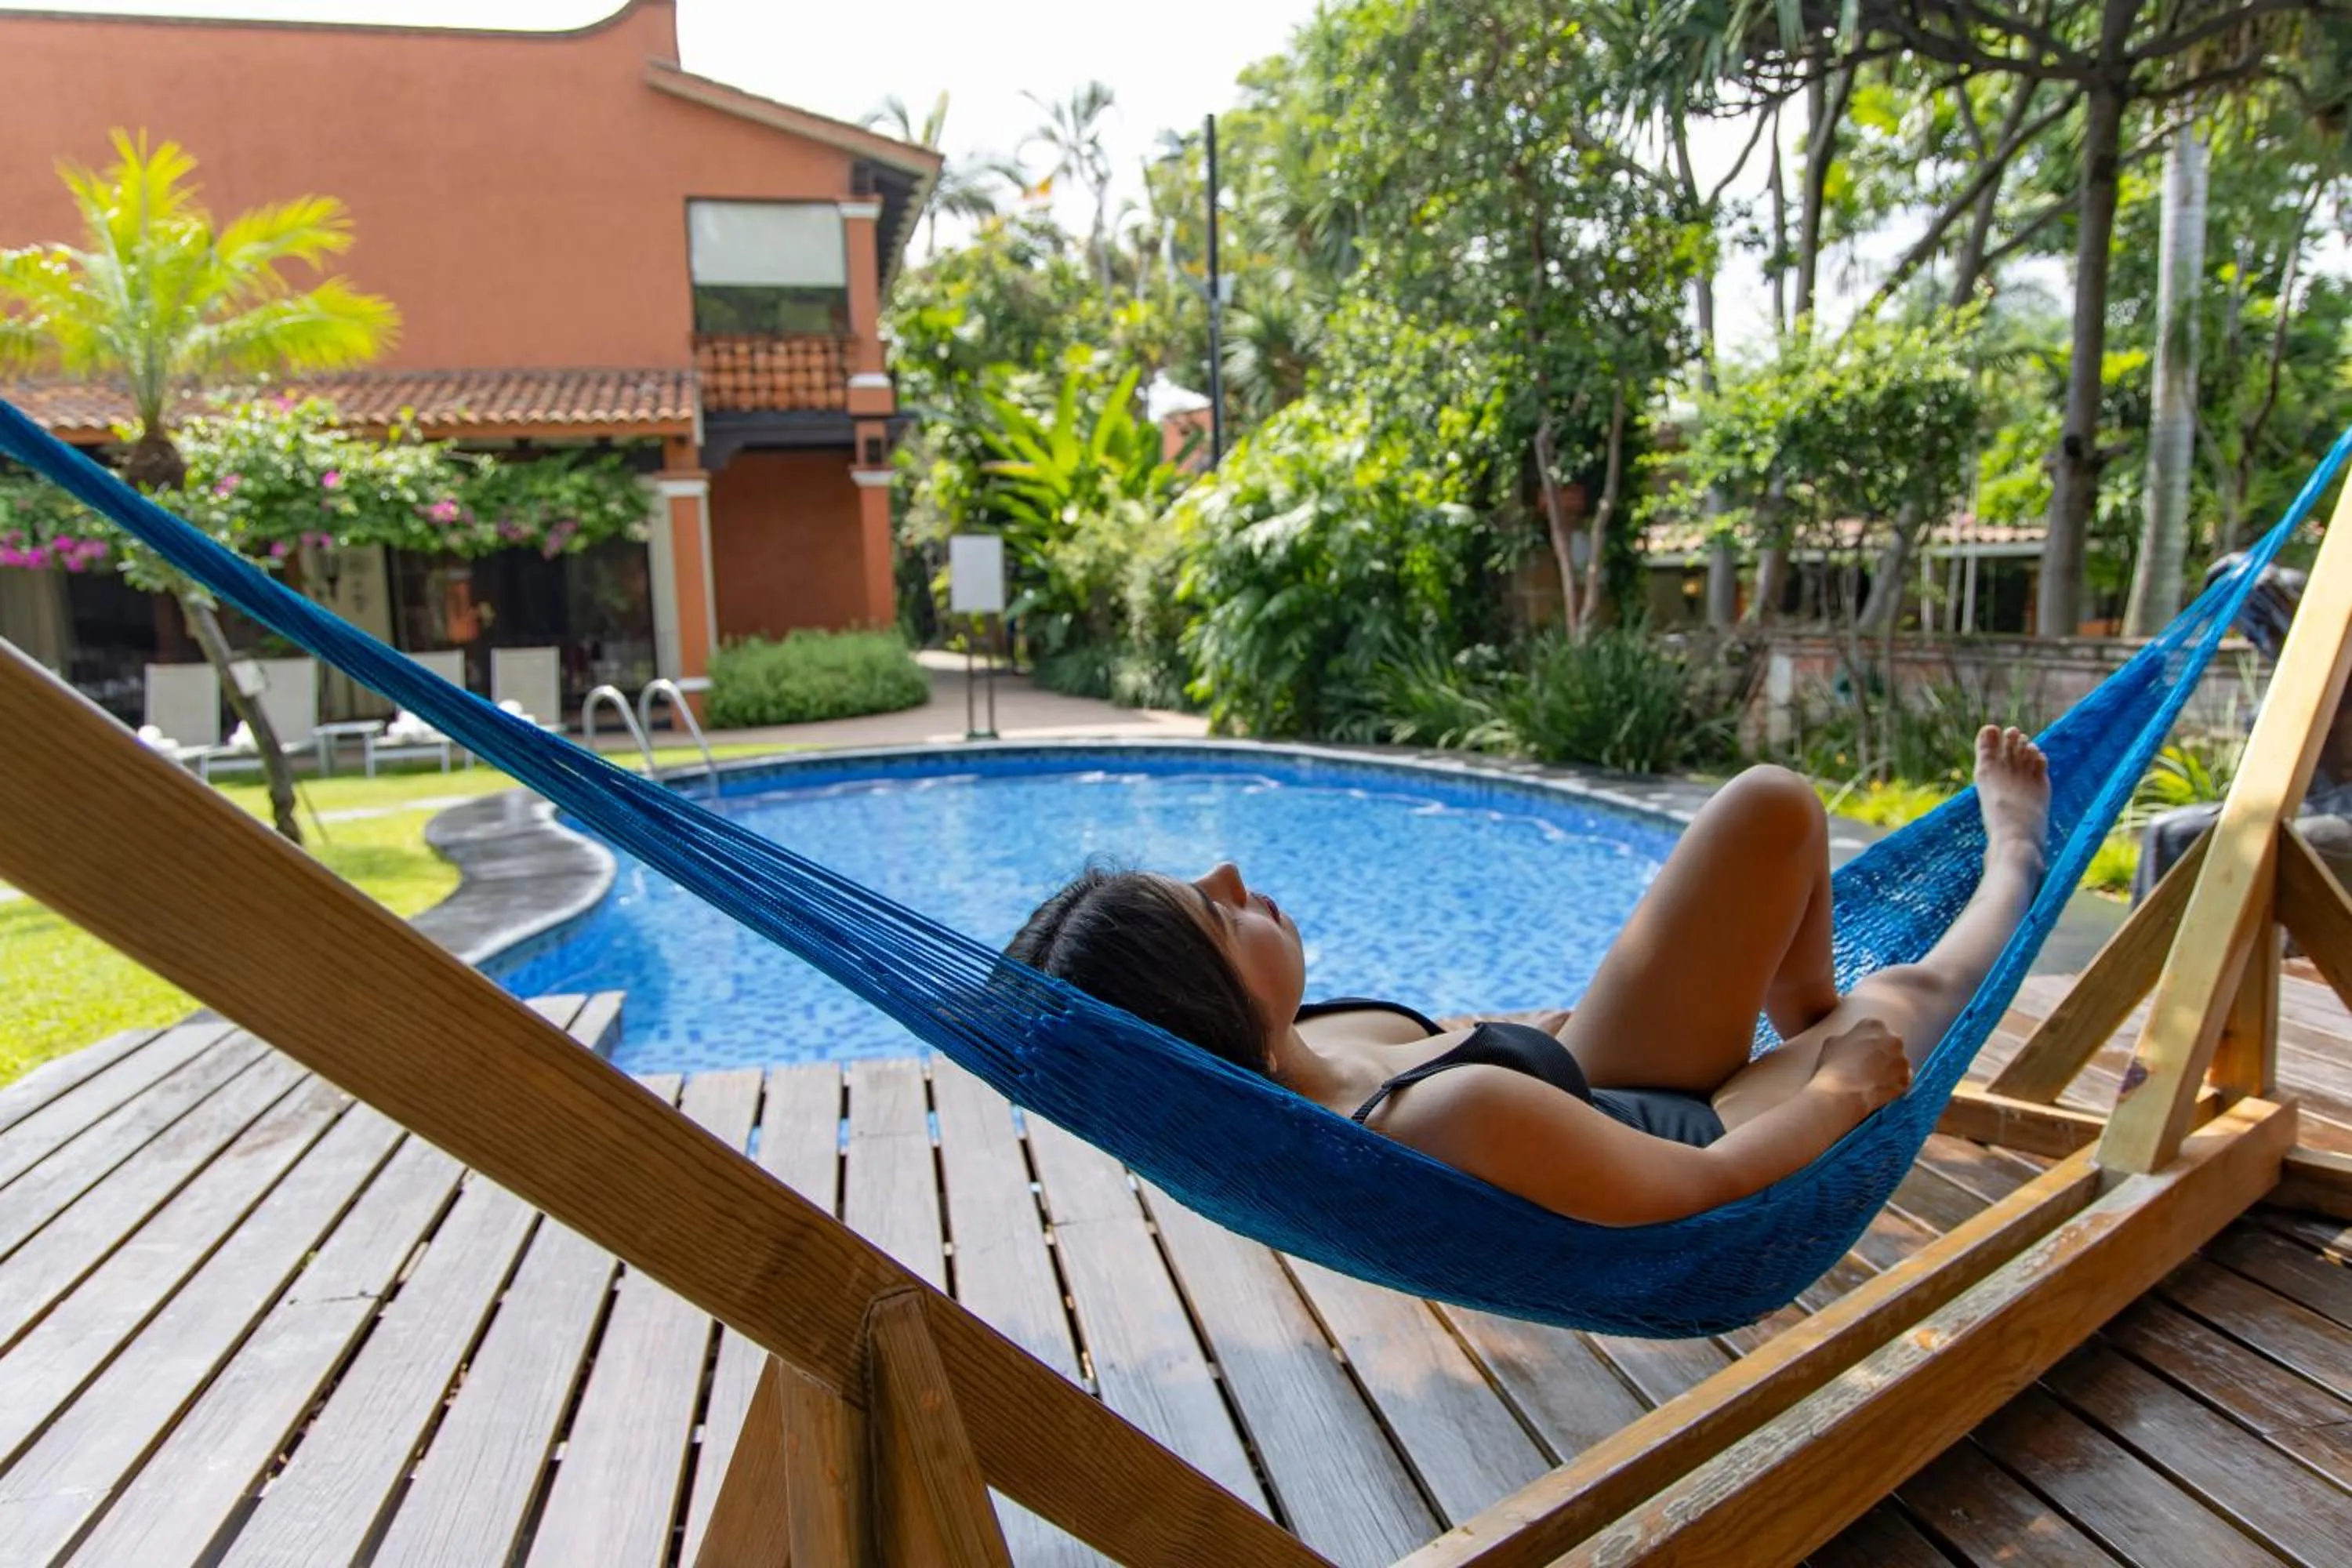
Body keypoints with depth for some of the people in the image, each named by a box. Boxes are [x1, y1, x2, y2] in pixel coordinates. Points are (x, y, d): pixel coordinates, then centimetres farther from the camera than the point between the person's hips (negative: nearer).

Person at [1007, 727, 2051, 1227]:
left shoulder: (1282, 1060, -21)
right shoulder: (1449, 1120, -44)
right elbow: (1713, 1182, -28)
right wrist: (1843, 1090, -9)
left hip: (1594, 1078, 6)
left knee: (1773, 804, 3)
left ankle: (1808, 1016, 35)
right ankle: (2012, 862, 53)